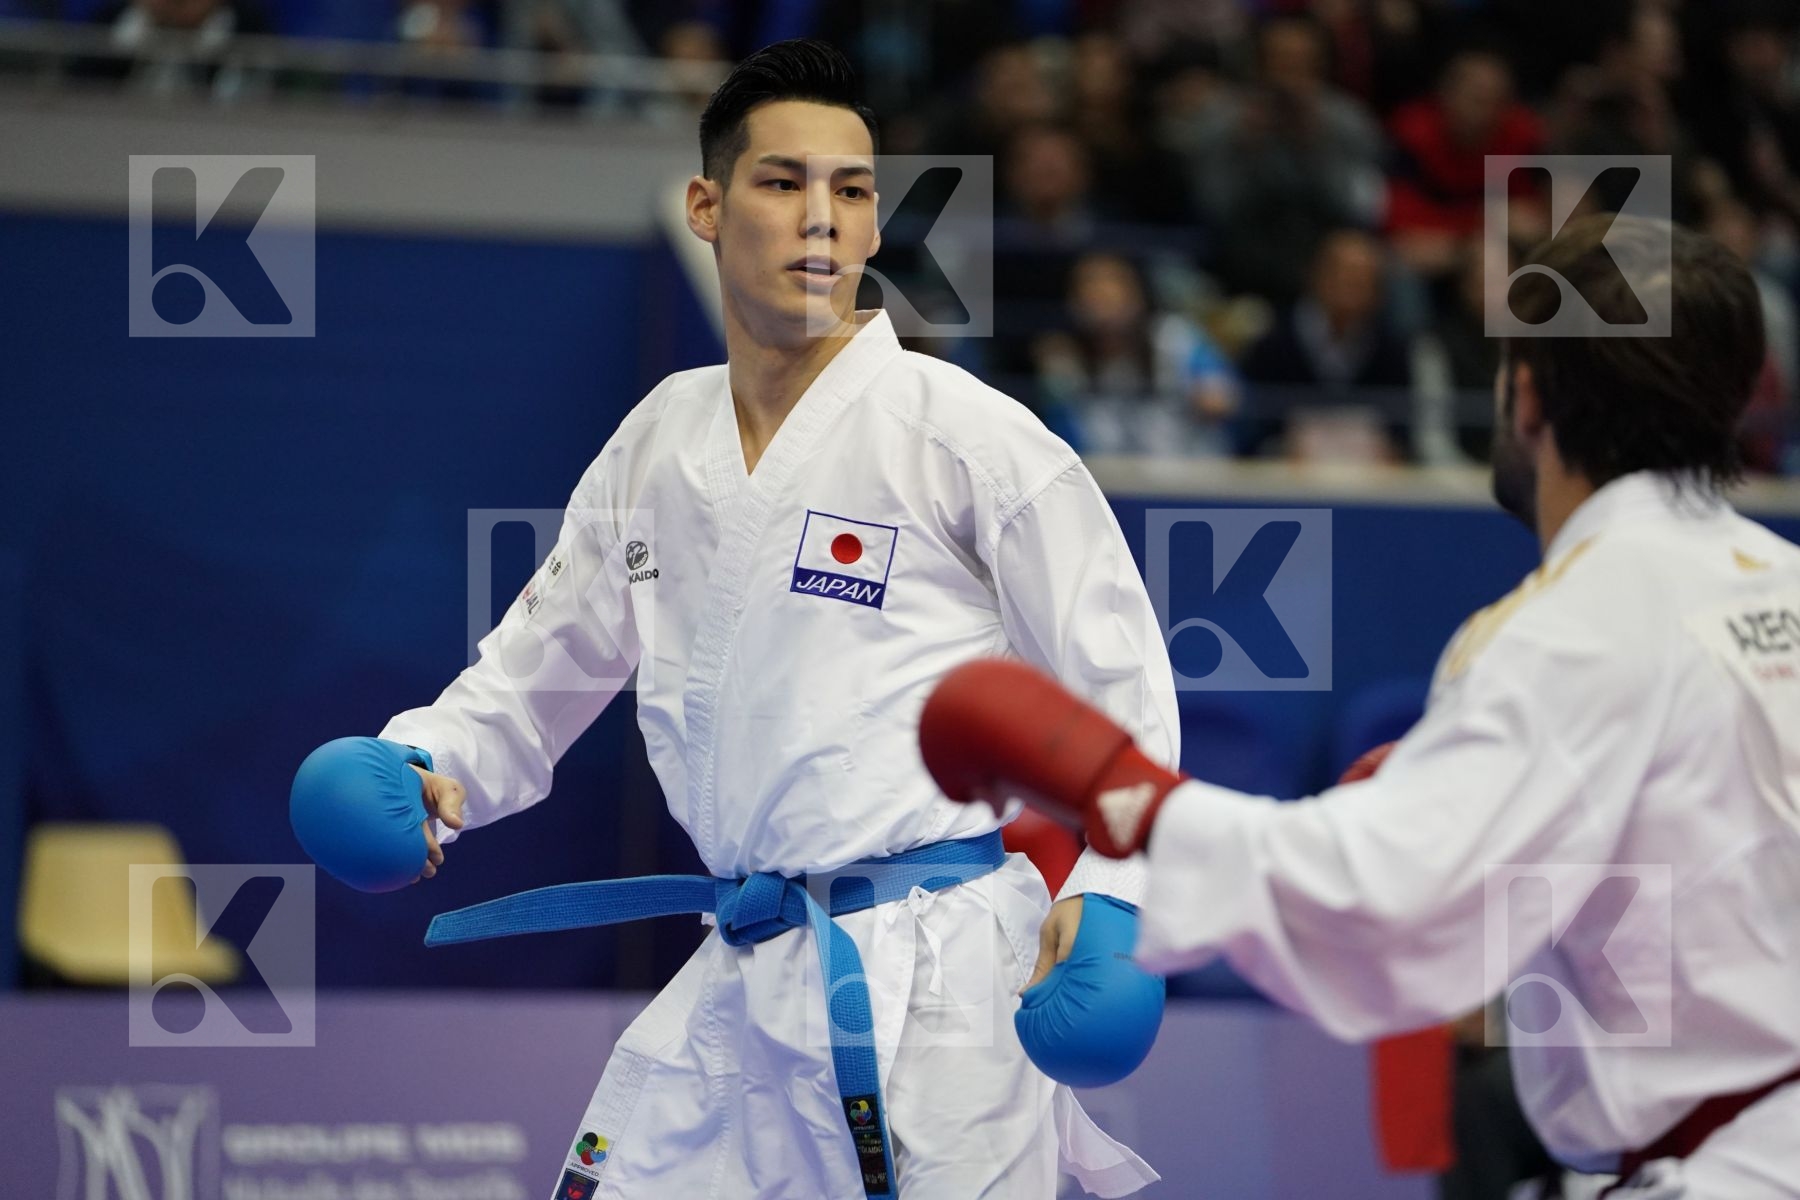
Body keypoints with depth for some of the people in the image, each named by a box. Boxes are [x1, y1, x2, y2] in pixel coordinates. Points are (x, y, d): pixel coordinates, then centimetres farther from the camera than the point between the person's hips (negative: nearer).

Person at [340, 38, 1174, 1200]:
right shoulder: (655, 449, 10)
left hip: (933, 968, -6)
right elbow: (541, 670, 18)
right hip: (740, 976, 6)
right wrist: (429, 766, -1)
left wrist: (1105, 888, -16)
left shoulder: (971, 437, -6)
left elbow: (1115, 675, -4)